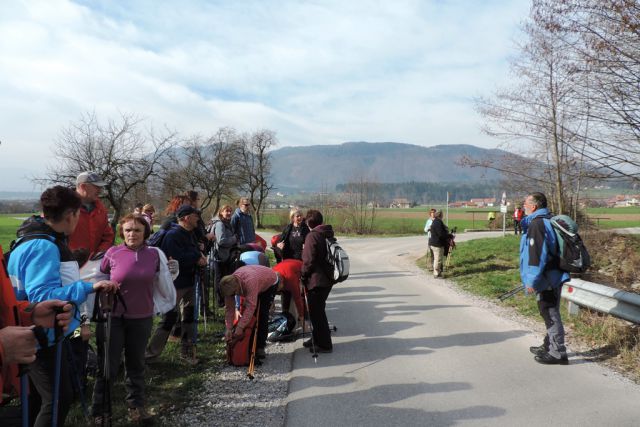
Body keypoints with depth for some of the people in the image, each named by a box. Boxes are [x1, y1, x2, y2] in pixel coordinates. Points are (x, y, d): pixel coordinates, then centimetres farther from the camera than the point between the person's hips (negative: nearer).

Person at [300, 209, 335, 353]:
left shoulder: (312, 236, -17)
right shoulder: (328, 235, 9)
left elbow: (309, 261, -20)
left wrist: (303, 276, -5)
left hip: (316, 280, -9)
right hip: (327, 278, 9)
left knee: (316, 313, 2)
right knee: (318, 310, 20)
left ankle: (324, 344, 11)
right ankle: (317, 339, 32)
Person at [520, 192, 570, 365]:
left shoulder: (536, 225, -20)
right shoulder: (548, 221, 13)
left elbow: (537, 255, -25)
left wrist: (532, 281, -21)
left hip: (546, 279, -10)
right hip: (553, 276, 10)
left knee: (550, 314, -2)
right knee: (550, 313, 19)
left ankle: (558, 353, 5)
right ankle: (549, 346, 32)